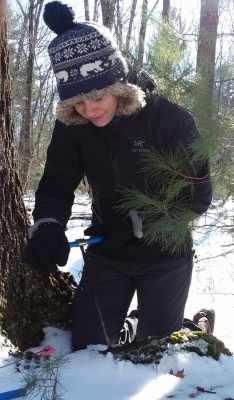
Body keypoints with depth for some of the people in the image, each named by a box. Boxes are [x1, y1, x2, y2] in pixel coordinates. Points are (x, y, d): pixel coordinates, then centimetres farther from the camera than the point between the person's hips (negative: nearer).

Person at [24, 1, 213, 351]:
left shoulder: (170, 120, -23)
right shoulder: (71, 125, -12)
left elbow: (198, 196, -18)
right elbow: (56, 184, -10)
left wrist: (139, 221, -28)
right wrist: (47, 226, -33)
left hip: (164, 254, -3)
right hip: (107, 252, 4)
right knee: (86, 348, 9)